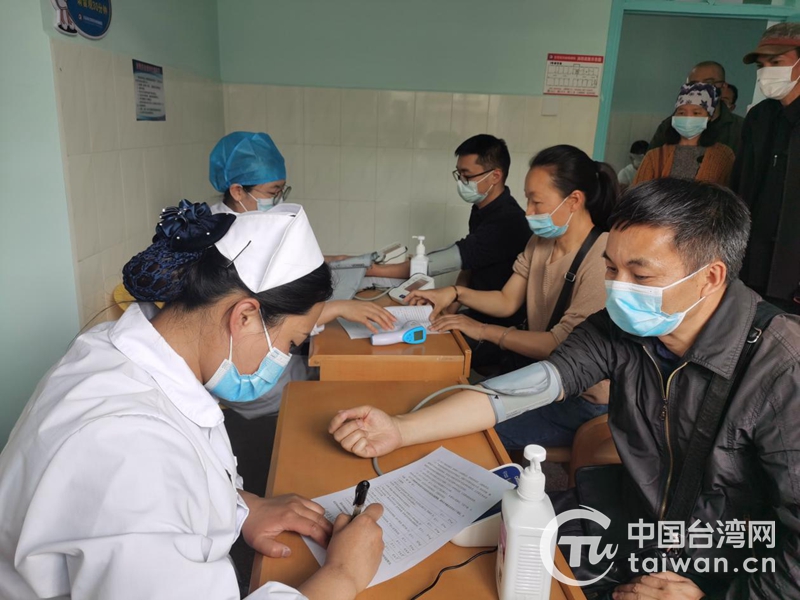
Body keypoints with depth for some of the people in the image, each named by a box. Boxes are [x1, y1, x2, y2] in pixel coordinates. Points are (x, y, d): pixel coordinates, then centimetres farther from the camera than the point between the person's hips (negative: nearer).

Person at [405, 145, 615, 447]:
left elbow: (562, 345, -26)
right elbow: (507, 301, 8)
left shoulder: (603, 259, -25)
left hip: (582, 400, -8)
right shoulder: (541, 241, 3)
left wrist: (484, 331, -21)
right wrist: (455, 293, -8)